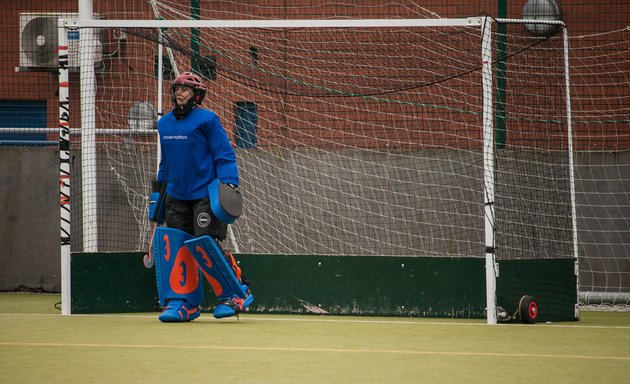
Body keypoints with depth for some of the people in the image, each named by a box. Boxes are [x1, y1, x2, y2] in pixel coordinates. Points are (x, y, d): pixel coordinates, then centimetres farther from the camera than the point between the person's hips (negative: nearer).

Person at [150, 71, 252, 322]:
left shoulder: (207, 120, -7)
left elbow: (225, 155, -7)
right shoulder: (164, 123, 12)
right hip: (176, 197, 7)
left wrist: (229, 184, -16)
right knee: (176, 247, 1)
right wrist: (160, 187, 26)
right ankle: (183, 304, 7)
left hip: (205, 195, -6)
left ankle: (237, 291, 2)